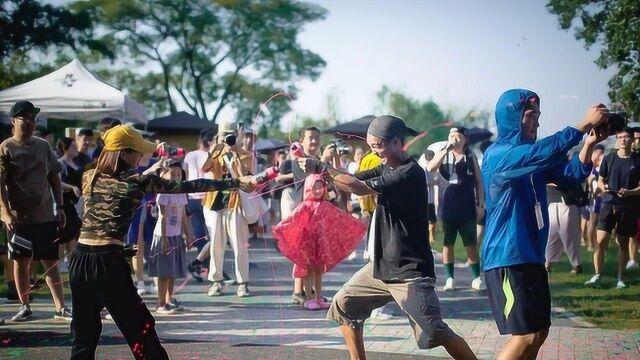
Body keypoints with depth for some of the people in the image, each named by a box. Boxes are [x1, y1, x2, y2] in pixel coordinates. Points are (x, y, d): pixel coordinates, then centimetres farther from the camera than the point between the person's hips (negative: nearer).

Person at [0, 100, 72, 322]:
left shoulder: (43, 146, 7)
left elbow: (54, 178, 12)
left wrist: (60, 207, 6)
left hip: (45, 216, 3)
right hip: (19, 217, -3)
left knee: (51, 262, 2)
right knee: (21, 261, 7)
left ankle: (60, 307, 2)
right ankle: (24, 307, 16)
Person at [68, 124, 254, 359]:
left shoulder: (89, 178, 10)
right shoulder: (138, 181, -3)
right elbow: (188, 186, -1)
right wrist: (237, 183, 4)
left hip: (80, 260, 5)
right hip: (108, 262, -5)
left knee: (84, 335, 12)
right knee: (140, 331, 3)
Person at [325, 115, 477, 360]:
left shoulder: (410, 173, -18)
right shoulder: (386, 169, 11)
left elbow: (360, 188, -23)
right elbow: (350, 180, 1)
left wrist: (323, 170, -18)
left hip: (410, 272, -9)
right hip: (381, 266, 9)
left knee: (435, 332, -17)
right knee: (343, 305, 14)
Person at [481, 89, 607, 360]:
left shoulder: (532, 158, 14)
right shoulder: (498, 155, -15)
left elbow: (570, 174, 7)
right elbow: (547, 150, -29)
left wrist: (589, 144, -9)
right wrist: (585, 124, -22)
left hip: (531, 257, 10)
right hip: (507, 259, -10)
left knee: (539, 332, 13)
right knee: (526, 336, -13)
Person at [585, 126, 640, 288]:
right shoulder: (608, 159, 4)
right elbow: (601, 180, 12)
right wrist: (603, 187, -11)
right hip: (609, 204, 1)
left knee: (624, 243, 7)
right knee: (601, 240, -8)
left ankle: (621, 278, 15)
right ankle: (597, 276, 0)